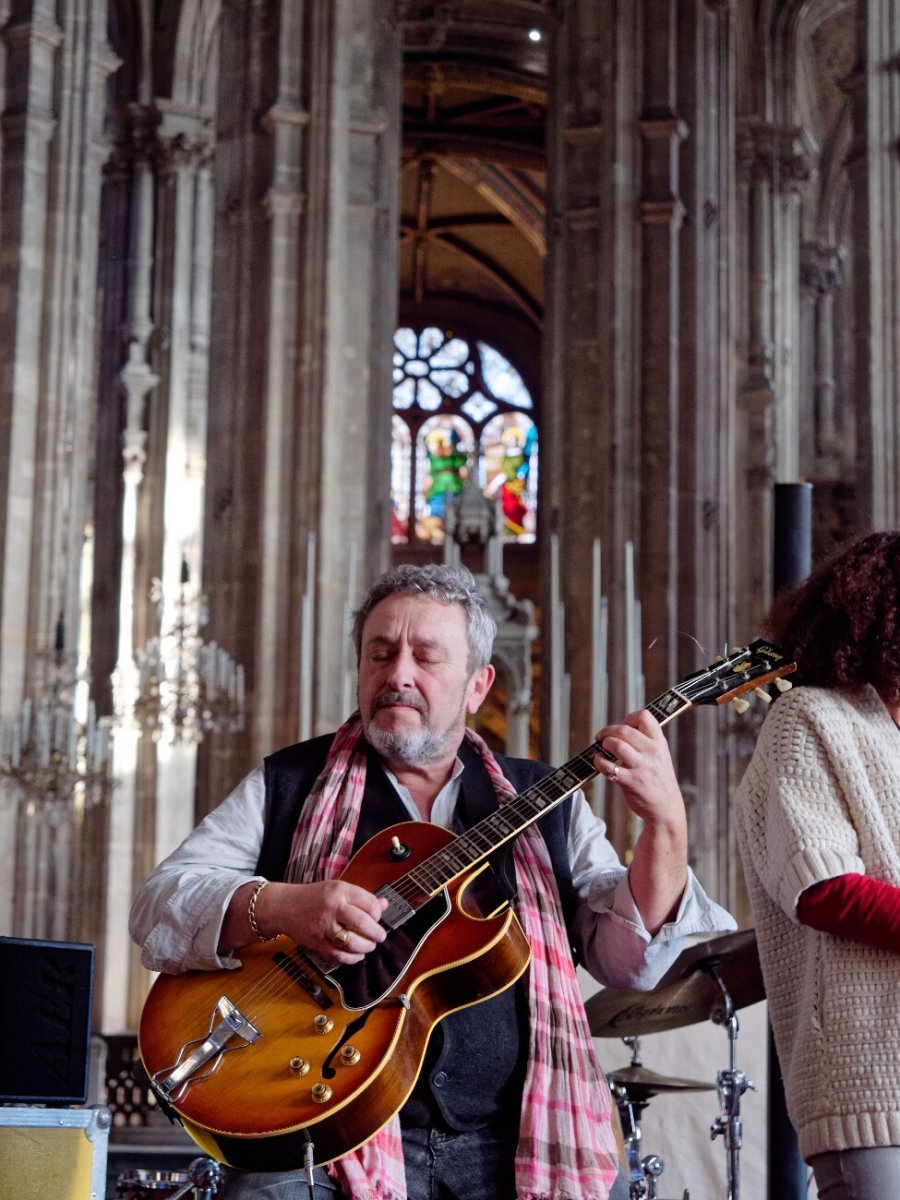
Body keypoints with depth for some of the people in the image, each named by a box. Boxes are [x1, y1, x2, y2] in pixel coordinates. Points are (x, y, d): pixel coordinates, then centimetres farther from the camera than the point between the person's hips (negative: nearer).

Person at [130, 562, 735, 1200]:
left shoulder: (542, 801, 15)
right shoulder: (289, 785, 11)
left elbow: (631, 960, 7)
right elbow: (158, 904, 2)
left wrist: (664, 822, -9)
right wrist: (281, 906, -17)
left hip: (507, 1145, 2)